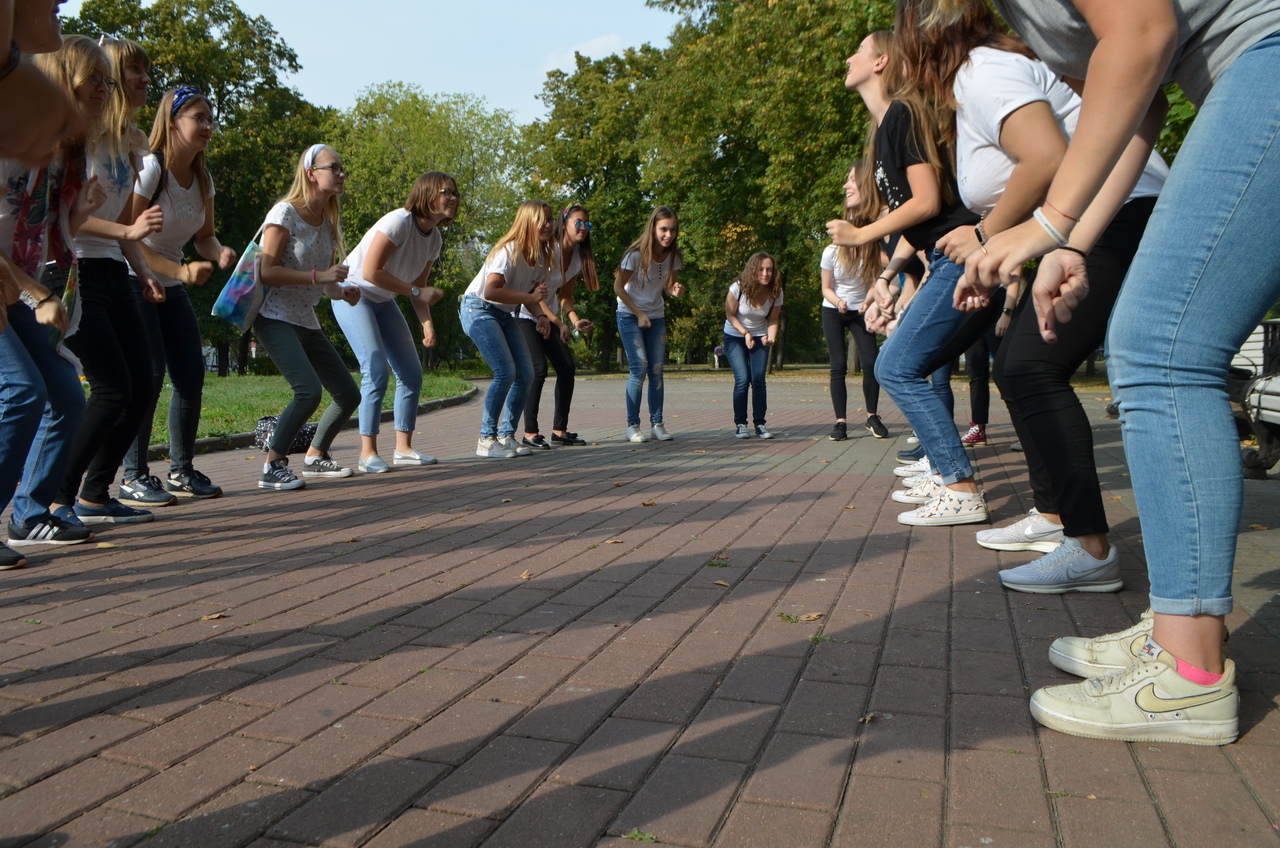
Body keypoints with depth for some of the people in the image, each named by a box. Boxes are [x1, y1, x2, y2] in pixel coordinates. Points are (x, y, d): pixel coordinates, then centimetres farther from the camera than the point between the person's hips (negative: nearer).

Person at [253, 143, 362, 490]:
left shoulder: (329, 222, 11)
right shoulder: (285, 212, -11)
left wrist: (342, 292, -6)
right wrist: (318, 276, -24)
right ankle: (271, 467, -11)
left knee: (349, 395, 6)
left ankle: (315, 456, 28)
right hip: (276, 318, -8)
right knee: (309, 390, -26)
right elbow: (267, 272, -18)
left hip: (307, 322, 8)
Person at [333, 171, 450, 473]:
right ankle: (368, 452, -9)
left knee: (411, 372, 2)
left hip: (382, 300, 9)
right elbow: (370, 271, -28)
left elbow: (418, 286, 6)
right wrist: (416, 292, -24)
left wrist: (427, 323, -8)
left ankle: (403, 447, 10)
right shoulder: (399, 222, -24)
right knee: (376, 371, -18)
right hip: (353, 293, -8)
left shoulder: (434, 239, 1)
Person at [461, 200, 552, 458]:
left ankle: (506, 435, 8)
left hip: (505, 314, 8)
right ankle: (486, 440, -11)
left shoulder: (541, 254, 2)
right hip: (479, 309, -8)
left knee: (526, 374, -3)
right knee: (506, 372, -20)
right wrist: (529, 297, -31)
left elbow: (533, 293, 7)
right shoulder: (510, 251, -23)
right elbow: (490, 291, -34)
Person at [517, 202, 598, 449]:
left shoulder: (579, 257, 3)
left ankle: (560, 430, 9)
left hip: (549, 316, 8)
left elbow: (565, 295, 7)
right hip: (525, 314, -8)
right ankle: (530, 433, -11)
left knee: (567, 368, -1)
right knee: (539, 368, -18)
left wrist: (575, 320, -11)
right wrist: (558, 322, -27)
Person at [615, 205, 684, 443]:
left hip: (656, 317, 5)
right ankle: (633, 426, -6)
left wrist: (675, 291, -19)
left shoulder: (674, 256, -6)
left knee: (657, 370, 0)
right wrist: (639, 314, -14)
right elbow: (618, 287, -12)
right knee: (639, 367, -13)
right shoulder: (636, 254, -19)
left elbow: (667, 287, 5)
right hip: (630, 316, -5)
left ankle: (657, 424, 6)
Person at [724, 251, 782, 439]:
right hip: (735, 337, -2)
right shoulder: (738, 288, -22)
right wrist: (745, 333, -23)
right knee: (742, 379, -14)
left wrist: (771, 337, -27)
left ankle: (759, 424, 4)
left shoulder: (776, 292, -14)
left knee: (758, 380, -9)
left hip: (759, 338, 2)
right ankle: (740, 424, -1)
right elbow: (730, 315, -11)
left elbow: (773, 320, -7)